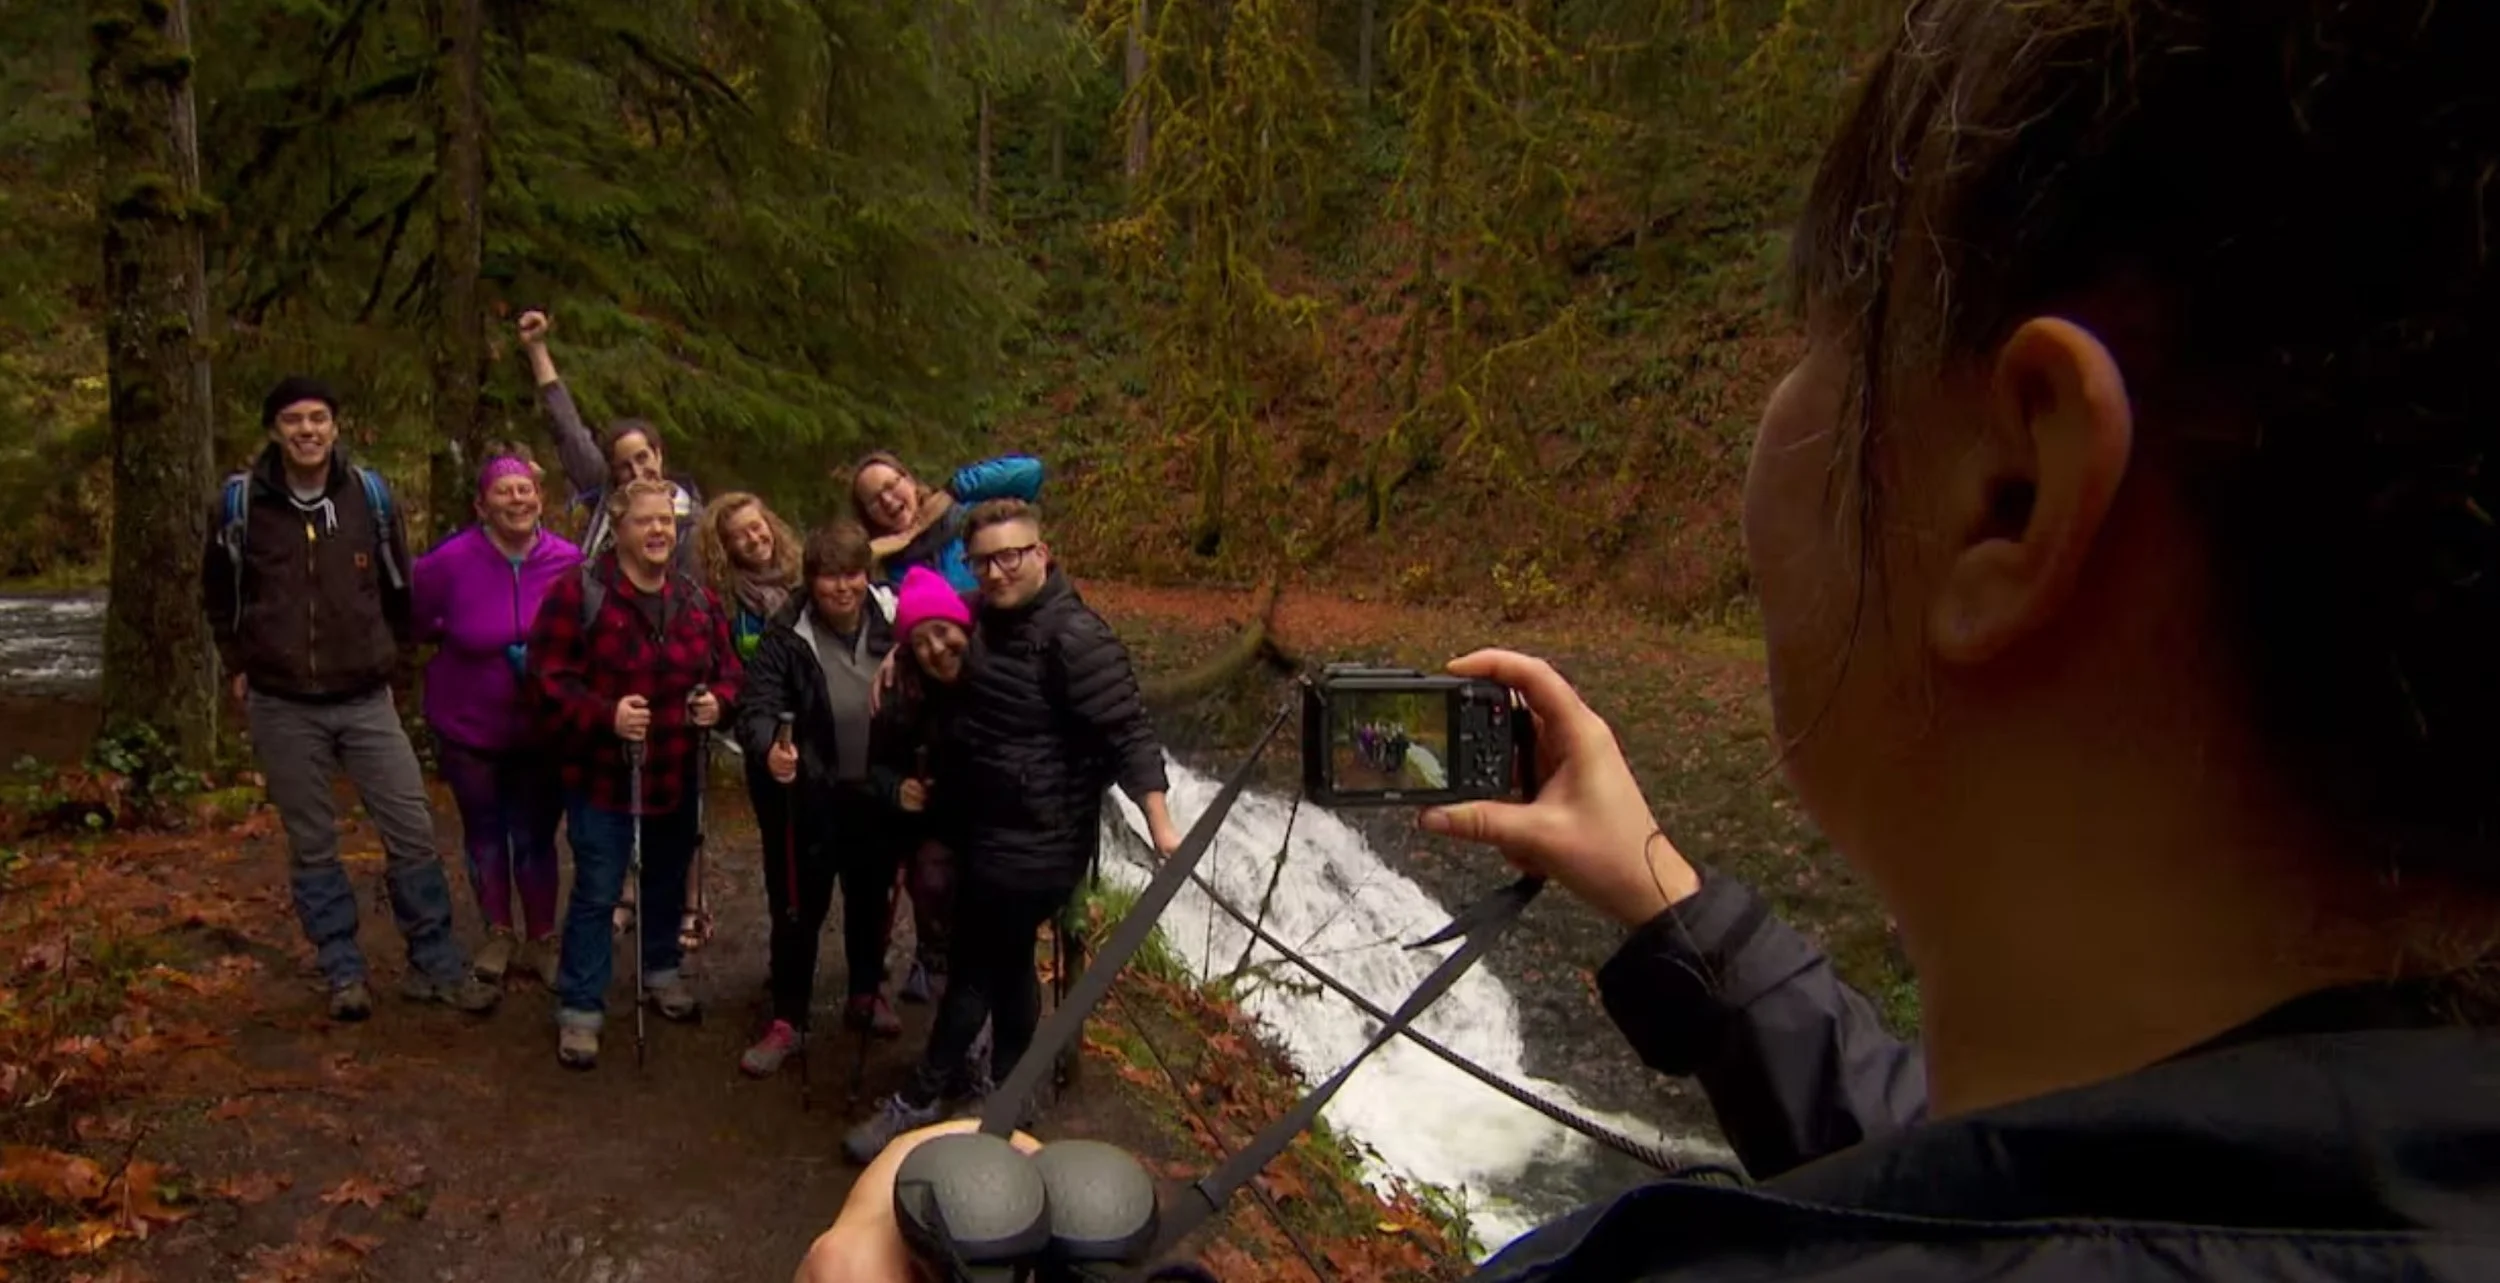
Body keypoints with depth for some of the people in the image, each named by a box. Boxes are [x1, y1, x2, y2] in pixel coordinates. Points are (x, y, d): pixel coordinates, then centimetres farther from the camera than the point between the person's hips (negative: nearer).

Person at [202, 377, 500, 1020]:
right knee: (312, 846, 8)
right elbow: (219, 596, 13)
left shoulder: (371, 495, 0)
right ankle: (343, 973, 20)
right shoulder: (239, 502, -3)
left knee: (413, 832, 0)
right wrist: (237, 667, 9)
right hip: (281, 707, 0)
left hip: (366, 699, 1)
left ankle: (436, 966, 12)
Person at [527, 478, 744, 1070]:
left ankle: (662, 972, 43)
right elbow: (549, 679, -14)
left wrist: (718, 700, -10)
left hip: (677, 776, 5)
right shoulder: (578, 592, -13)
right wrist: (605, 715, -28)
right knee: (596, 895, 2)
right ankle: (580, 1009, 16)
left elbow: (729, 669, 11)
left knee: (668, 882, 21)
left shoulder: (698, 599, 3)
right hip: (603, 776, -5)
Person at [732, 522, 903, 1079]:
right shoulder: (787, 636, -14)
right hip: (808, 799, -3)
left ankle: (865, 995, 43)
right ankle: (787, 1021, 27)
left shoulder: (892, 627, -9)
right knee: (798, 910, 9)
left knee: (872, 900, 20)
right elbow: (757, 707, -21)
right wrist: (769, 746, -42)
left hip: (876, 794, 3)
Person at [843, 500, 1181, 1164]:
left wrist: (1160, 825, -33)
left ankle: (917, 1103, 19)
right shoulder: (984, 619, 5)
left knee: (975, 970, 3)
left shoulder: (1075, 638, -21)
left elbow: (1127, 733, -25)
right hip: (989, 830, 9)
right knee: (1007, 965, 21)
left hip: (1034, 846, -9)